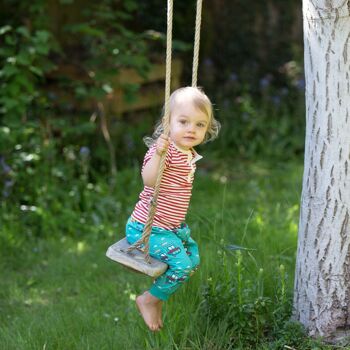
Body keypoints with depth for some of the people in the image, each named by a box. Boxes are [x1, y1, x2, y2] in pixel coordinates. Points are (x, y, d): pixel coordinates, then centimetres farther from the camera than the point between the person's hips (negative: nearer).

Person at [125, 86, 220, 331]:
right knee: (181, 265, -22)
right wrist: (158, 154, -49)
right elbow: (149, 179, -39)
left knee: (193, 260, 20)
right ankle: (149, 300, 2)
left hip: (174, 226, 10)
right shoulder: (165, 149, -22)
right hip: (147, 228, -10)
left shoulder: (190, 154, 8)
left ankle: (157, 300, 33)